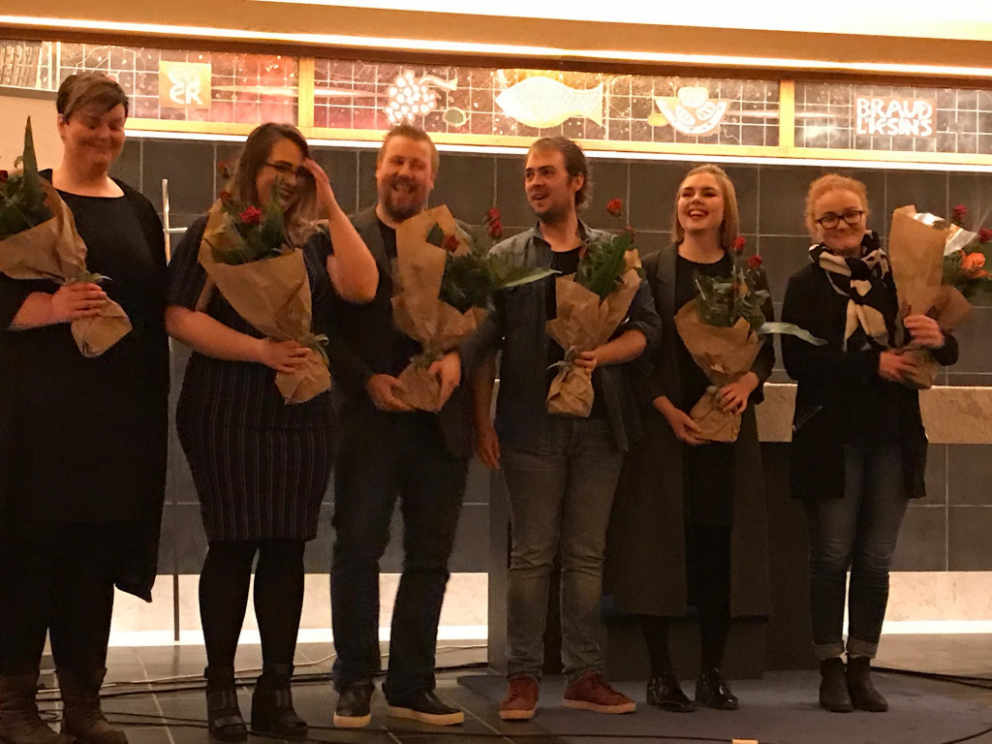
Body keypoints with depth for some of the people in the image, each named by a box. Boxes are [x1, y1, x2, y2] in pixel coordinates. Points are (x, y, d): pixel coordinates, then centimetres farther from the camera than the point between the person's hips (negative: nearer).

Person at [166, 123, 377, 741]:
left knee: (287, 548, 4)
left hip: (303, 414, 4)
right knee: (233, 545, -2)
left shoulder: (314, 240, 12)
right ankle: (222, 691, 7)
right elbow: (180, 317, -9)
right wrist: (260, 349, -18)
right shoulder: (213, 232, 1)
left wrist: (332, 206, -4)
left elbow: (362, 288, -6)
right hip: (228, 414, -3)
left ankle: (277, 690, 10)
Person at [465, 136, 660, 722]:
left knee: (587, 553, 7)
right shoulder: (508, 257, 5)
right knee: (532, 553, 1)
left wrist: (602, 354, -16)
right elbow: (484, 345, 3)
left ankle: (585, 674, 13)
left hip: (600, 420, 1)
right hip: (532, 420, -1)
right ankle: (524, 677, 7)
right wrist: (482, 422, -3)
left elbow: (646, 326, 2)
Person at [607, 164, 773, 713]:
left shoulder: (748, 273, 9)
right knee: (661, 543, -1)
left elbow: (766, 348, 9)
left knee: (719, 546, 1)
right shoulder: (654, 270, 3)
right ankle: (660, 672, 7)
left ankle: (712, 672, 11)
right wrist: (667, 410, -12)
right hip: (663, 425, -2)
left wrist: (748, 382, -12)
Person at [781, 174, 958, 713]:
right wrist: (873, 365, -19)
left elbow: (947, 353, 9)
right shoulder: (806, 286, 2)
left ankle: (861, 669, 15)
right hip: (831, 439, -2)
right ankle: (831, 669, 11)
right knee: (832, 556, 1)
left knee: (875, 559, 6)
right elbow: (798, 361, -12)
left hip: (892, 439, 2)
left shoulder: (896, 278, 8)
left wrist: (938, 340, -15)